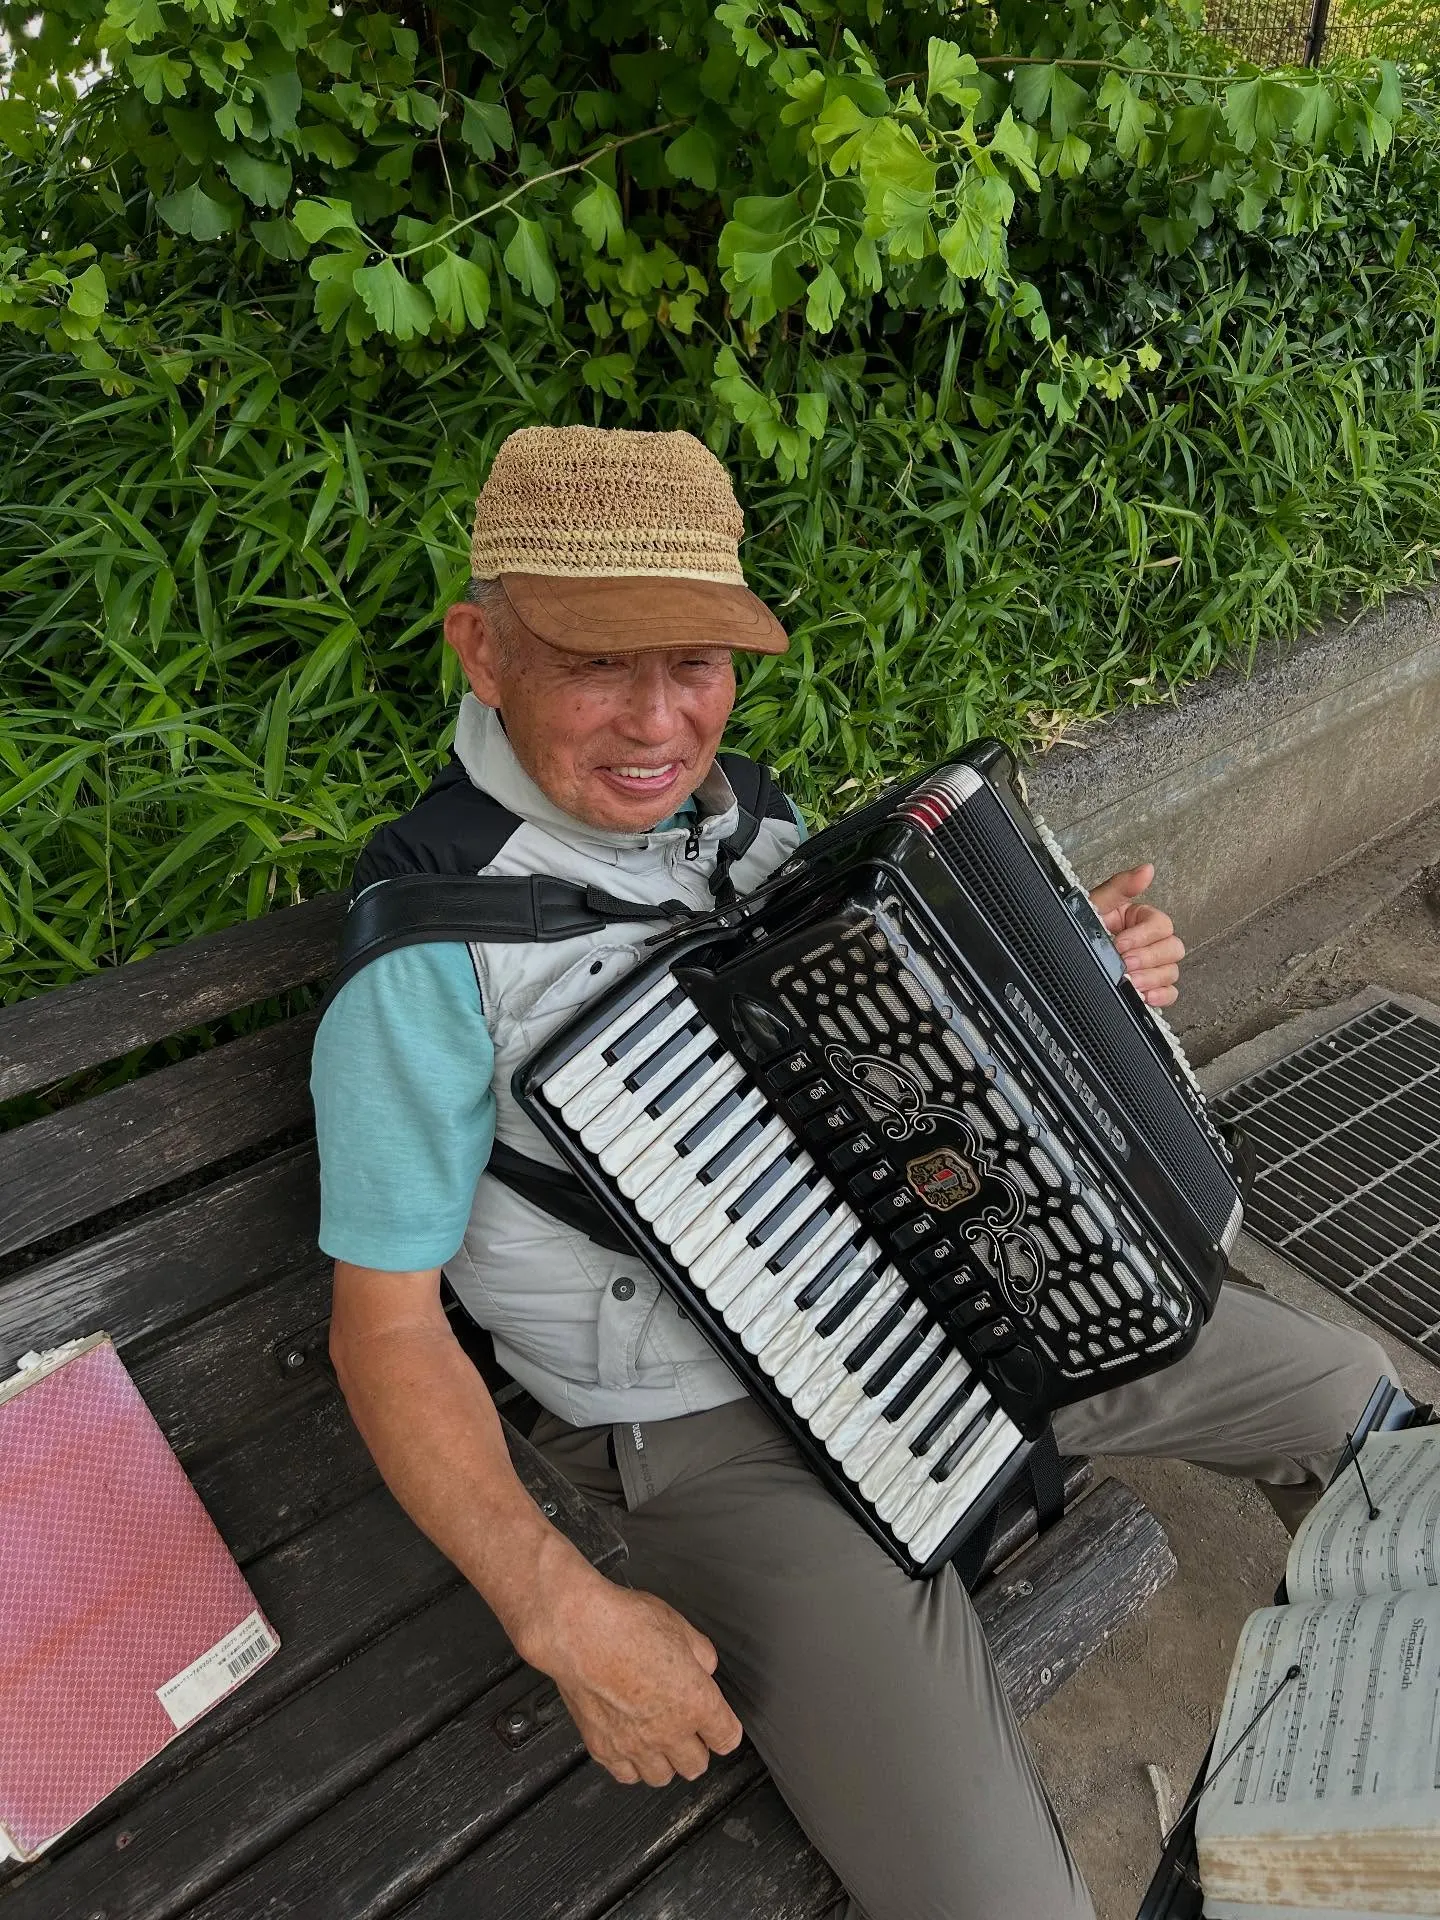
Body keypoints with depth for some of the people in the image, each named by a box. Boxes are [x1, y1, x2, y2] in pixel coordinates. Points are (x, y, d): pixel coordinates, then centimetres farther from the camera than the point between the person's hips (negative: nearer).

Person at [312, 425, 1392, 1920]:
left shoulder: (746, 814, 1)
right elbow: (384, 1325, -14)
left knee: (1350, 1394, 17)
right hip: (729, 1444, -6)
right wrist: (563, 1616, -21)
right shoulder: (425, 954, -21)